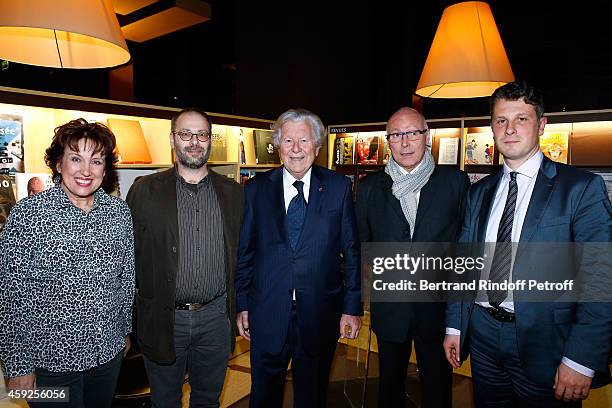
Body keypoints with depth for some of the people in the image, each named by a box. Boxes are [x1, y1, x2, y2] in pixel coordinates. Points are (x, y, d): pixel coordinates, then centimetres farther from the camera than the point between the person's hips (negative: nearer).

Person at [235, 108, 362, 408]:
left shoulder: (339, 187, -3)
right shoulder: (256, 188, -1)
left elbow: (351, 251, -1)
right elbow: (244, 252, 3)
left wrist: (352, 307, -3)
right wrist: (242, 305, 3)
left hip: (320, 314, 0)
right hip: (267, 314, 1)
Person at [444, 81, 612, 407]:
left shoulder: (581, 188, -8)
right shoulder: (480, 192, 7)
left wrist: (582, 360, -18)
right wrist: (454, 326, 6)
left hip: (544, 344, -4)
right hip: (483, 336, 4)